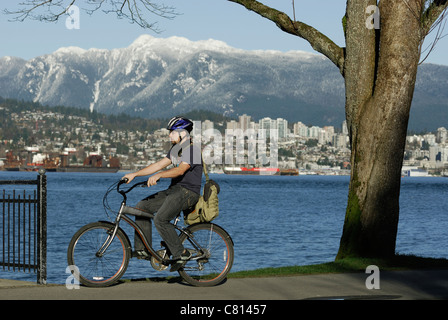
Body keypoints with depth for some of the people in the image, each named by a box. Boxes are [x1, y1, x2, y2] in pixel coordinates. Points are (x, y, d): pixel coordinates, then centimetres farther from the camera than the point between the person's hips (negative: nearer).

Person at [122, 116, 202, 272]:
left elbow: (180, 170, -27)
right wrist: (134, 174, 11)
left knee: (160, 219, -26)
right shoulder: (175, 149, 17)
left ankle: (181, 254, -14)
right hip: (174, 189, 10)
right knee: (142, 206, 4)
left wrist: (158, 176, -40)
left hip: (188, 192, -10)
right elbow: (158, 165, 17)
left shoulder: (192, 150, -13)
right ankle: (142, 250, 6)